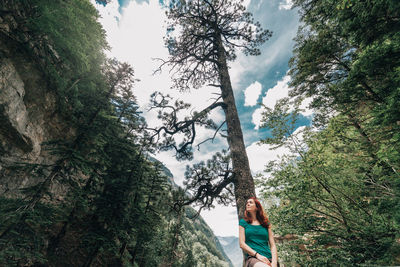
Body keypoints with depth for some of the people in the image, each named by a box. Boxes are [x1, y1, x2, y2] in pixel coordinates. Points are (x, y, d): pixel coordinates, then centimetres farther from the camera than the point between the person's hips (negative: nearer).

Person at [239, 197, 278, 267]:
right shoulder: (243, 222, 12)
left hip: (268, 259, 3)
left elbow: (273, 245, 10)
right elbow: (242, 244, 2)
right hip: (252, 257, -3)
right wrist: (257, 255, -12)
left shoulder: (266, 223, 18)